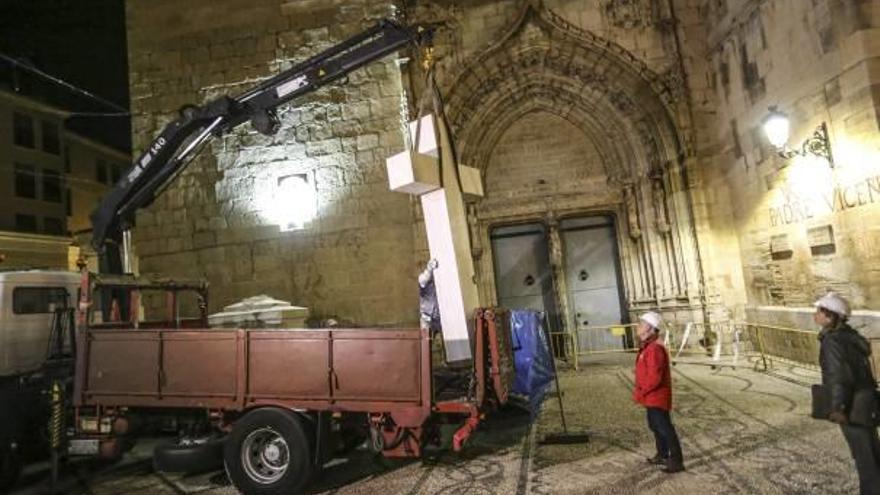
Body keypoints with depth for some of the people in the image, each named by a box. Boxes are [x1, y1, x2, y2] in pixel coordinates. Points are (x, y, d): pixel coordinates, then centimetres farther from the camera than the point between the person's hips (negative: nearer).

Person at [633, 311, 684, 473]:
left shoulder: (654, 349, -24)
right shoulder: (646, 347, 9)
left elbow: (654, 378, -28)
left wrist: (640, 392, -18)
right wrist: (640, 391, 10)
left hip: (657, 397, -10)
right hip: (652, 397, 10)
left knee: (665, 428, -2)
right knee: (655, 426, 20)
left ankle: (676, 461, 8)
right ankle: (662, 455, 34)